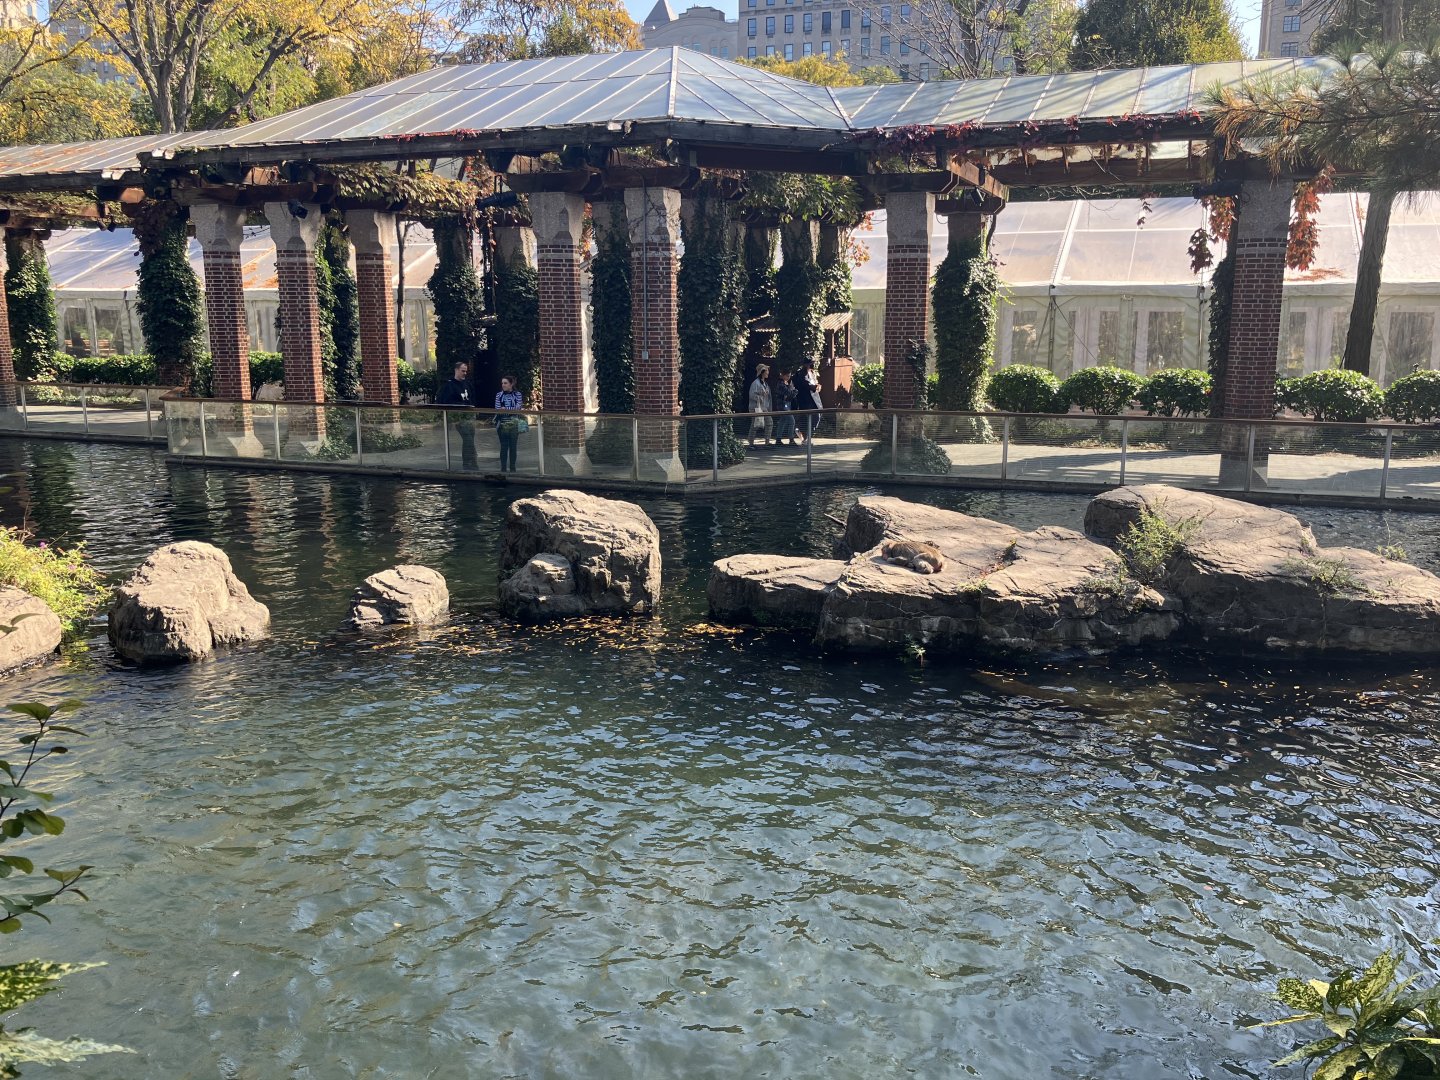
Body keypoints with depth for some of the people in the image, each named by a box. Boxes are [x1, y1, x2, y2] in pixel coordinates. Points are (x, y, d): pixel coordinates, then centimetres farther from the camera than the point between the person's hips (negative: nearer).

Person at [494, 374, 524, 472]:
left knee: (513, 447, 4)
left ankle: (512, 468, 11)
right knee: (504, 447, 1)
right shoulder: (499, 395, 6)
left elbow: (518, 407, -8)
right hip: (502, 424, 0)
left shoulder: (518, 394, 3)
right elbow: (497, 409, -2)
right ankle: (503, 468, 6)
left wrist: (506, 409, -15)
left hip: (514, 425, 0)